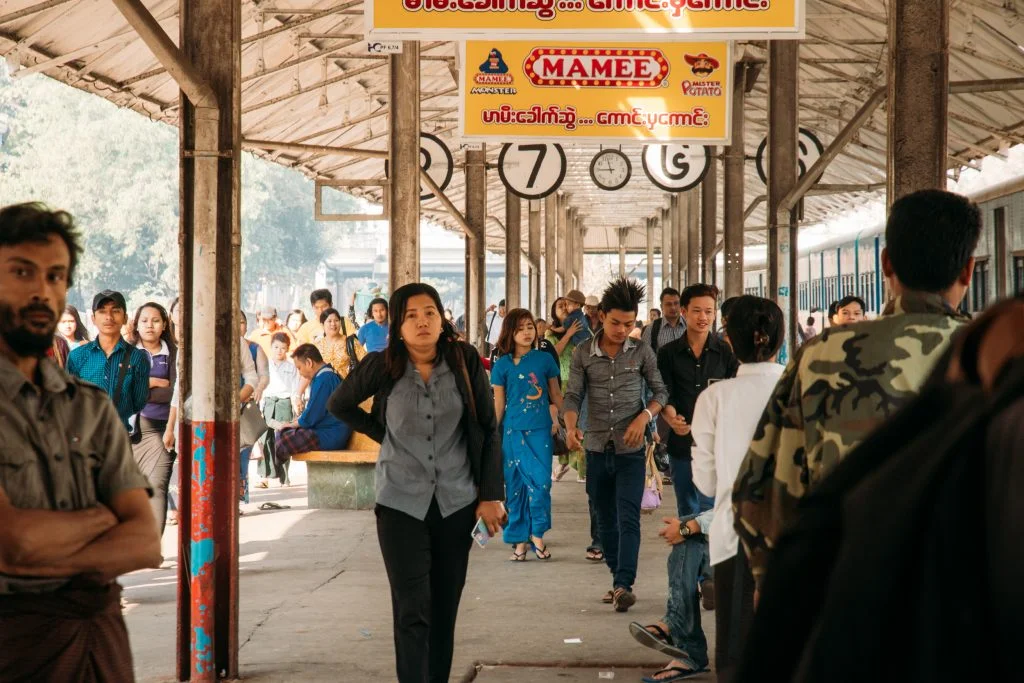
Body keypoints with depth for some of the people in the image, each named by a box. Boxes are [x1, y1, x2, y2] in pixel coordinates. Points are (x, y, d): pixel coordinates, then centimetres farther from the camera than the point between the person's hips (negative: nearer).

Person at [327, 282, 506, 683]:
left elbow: (488, 430, 0)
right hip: (402, 503, -1)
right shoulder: (381, 367, -7)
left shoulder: (465, 361, -5)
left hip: (456, 501, 2)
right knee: (412, 612, -7)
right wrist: (383, 435, 3)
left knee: (445, 610, 8)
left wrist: (492, 495, -3)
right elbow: (339, 405, 12)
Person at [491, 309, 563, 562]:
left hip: (541, 430, 0)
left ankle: (536, 534, 7)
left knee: (541, 481, -9)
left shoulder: (545, 359, 3)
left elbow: (556, 395, 11)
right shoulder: (503, 365, 1)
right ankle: (520, 539, 13)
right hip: (514, 431, 0)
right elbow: (498, 405, 5)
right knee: (517, 485, 4)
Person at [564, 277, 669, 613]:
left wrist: (644, 416, -13)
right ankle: (617, 579, 23)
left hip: (630, 449, -2)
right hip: (597, 448, 3)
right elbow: (573, 395, 0)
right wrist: (571, 426, -19)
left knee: (628, 518, -12)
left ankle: (624, 585, -17)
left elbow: (661, 391, 6)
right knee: (606, 520, 11)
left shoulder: (642, 352, -2)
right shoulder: (583, 353, 0)